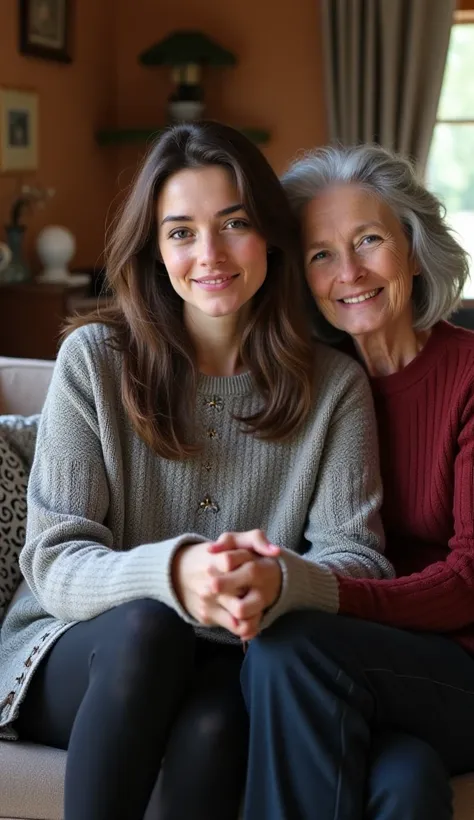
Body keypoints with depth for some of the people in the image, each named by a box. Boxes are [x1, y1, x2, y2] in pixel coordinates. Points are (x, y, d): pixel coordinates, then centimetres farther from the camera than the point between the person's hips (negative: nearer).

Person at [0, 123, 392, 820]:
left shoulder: (332, 385, -1)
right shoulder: (95, 359, -6)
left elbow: (359, 558, -8)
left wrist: (280, 581, -33)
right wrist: (172, 573, -33)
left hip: (241, 669, 0)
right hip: (80, 661, 0)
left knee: (214, 718, -34)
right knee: (146, 623, -33)